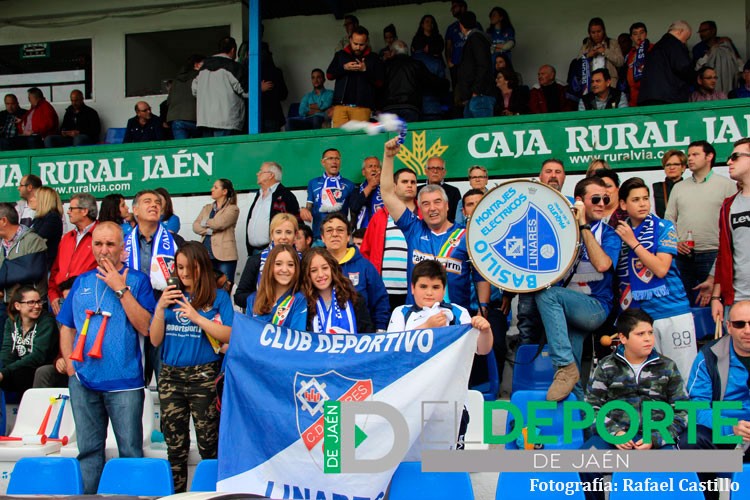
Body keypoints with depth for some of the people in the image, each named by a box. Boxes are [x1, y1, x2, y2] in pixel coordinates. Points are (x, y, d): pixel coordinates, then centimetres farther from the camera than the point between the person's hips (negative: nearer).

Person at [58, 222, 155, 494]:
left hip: (124, 382, -4)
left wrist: (120, 289, -14)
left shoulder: (137, 280, 0)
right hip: (83, 380, 4)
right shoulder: (82, 282, 12)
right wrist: (70, 364, 4)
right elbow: (67, 328, 18)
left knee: (130, 451, 0)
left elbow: (145, 327, -11)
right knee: (88, 451, 11)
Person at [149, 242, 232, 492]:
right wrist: (160, 308, -6)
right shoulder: (170, 296, 12)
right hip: (171, 377, 4)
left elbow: (229, 336, -8)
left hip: (204, 377, -4)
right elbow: (155, 340, 8)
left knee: (209, 446, -4)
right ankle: (175, 493, 15)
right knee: (175, 448, 8)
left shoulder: (218, 297, 3)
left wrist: (197, 317, -15)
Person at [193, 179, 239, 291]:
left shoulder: (232, 209, 2)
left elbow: (219, 223, -14)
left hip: (224, 256, -5)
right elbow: (195, 226, 8)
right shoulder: (207, 208, 20)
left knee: (224, 290, -5)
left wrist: (205, 222, 4)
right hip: (206, 255, 5)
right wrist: (209, 231, -9)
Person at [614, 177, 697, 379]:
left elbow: (661, 269, -13)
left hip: (672, 311, -2)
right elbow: (613, 273, 14)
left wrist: (633, 242, -11)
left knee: (683, 375, -1)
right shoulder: (618, 231, 8)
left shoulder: (664, 227, -1)